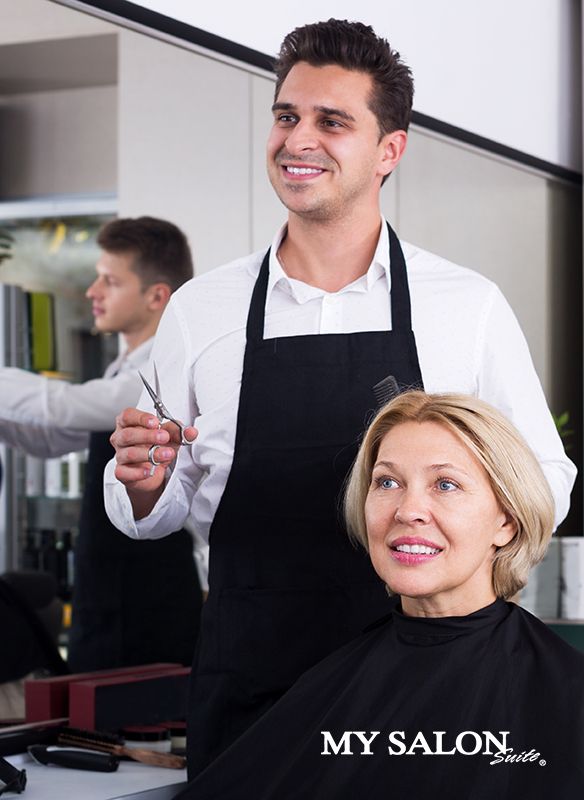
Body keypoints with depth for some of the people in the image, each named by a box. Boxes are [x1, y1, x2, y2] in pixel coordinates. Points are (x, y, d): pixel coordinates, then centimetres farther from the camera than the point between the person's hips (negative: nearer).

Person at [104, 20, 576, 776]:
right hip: (245, 679, 1)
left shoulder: (471, 306, -1)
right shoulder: (197, 311, 3)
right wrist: (144, 485, -12)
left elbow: (546, 484, 4)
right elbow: (160, 510, 11)